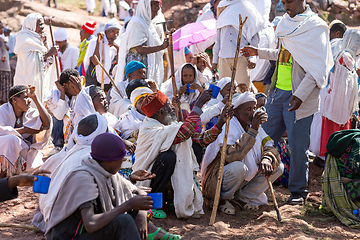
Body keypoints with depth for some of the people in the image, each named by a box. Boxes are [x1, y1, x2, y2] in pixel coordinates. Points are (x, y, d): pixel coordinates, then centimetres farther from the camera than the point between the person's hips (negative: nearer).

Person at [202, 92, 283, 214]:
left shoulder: (254, 125, 1)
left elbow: (269, 146, 1)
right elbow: (231, 156, -37)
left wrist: (267, 159, -24)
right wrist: (252, 130, -35)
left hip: (247, 176, 7)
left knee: (278, 167, -5)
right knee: (238, 167, -38)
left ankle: (243, 196, 4)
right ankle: (222, 199, -9)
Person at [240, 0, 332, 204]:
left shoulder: (316, 28, -9)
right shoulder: (287, 25, 15)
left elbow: (318, 68, -15)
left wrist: (300, 94, -23)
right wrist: (258, 52, 27)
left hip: (298, 96, -7)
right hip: (277, 92, 7)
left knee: (298, 145, -1)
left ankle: (299, 191, 14)